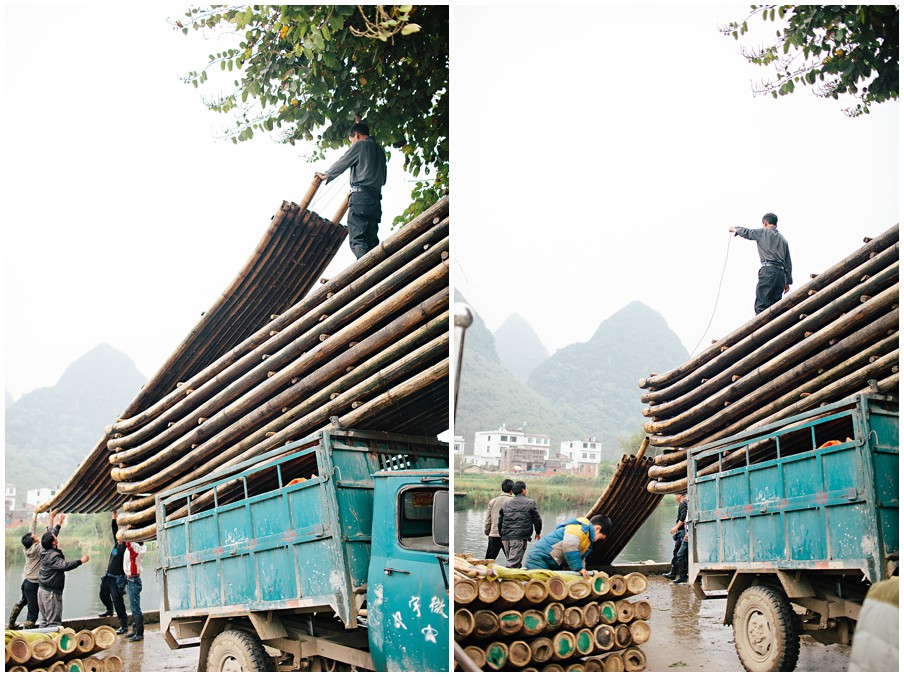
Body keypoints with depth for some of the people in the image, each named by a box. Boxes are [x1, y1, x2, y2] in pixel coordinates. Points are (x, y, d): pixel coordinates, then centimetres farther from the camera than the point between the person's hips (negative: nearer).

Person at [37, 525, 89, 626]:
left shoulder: (45, 552, 7)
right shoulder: (53, 556, -21)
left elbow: (51, 535, 25)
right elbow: (65, 565, -37)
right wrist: (81, 561, -34)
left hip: (42, 590, 10)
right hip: (51, 592, -10)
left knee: (44, 620, 16)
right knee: (54, 621, -7)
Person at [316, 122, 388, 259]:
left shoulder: (360, 145, 3)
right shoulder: (380, 151, 24)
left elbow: (341, 163, 10)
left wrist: (326, 175, 27)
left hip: (360, 196, -7)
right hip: (376, 198, 7)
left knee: (357, 239, -15)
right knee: (372, 240, 4)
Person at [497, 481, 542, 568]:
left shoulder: (505, 504, 13)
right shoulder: (530, 503, 0)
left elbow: (500, 522, 16)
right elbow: (537, 520, 5)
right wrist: (538, 532, 23)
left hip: (506, 538, 5)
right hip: (520, 538, -5)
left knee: (510, 560, 18)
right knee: (513, 563, -10)